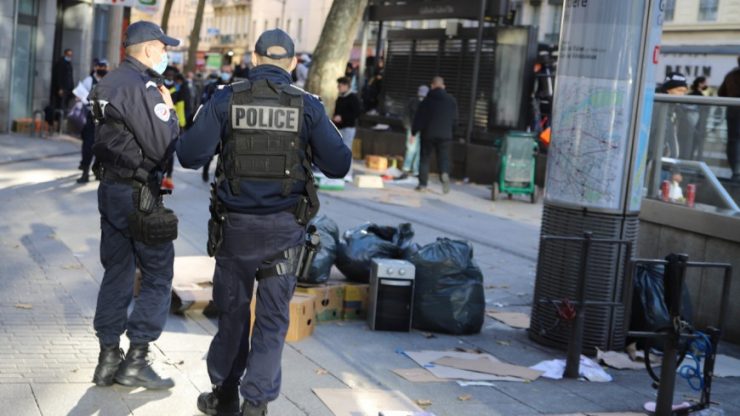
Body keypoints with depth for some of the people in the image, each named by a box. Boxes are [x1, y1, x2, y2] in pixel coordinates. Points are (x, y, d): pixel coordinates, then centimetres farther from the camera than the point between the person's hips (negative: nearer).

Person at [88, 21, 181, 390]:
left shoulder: (109, 83, 12)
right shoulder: (142, 87, -17)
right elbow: (162, 148, -20)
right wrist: (169, 112, -4)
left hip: (111, 188, 9)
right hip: (139, 194, -9)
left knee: (117, 273, 14)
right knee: (158, 277, 2)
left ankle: (108, 360, 19)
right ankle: (136, 360, 3)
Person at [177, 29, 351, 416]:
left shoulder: (226, 99, -3)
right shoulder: (307, 105, -2)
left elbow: (189, 155, -8)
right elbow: (338, 165, -3)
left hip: (235, 224, 1)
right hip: (284, 226, -1)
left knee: (232, 311, 15)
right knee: (272, 319, 6)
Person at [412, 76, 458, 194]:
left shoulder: (427, 100, -2)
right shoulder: (451, 100, 3)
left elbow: (419, 118, -2)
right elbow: (455, 119, 6)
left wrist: (414, 131, 6)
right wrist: (450, 130, 19)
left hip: (428, 134, -1)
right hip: (445, 135, 1)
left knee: (425, 158, 8)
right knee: (443, 157, 6)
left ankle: (422, 184, 6)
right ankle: (444, 173, -24)